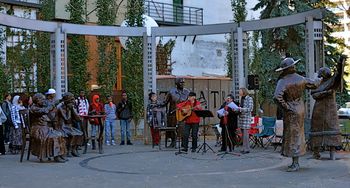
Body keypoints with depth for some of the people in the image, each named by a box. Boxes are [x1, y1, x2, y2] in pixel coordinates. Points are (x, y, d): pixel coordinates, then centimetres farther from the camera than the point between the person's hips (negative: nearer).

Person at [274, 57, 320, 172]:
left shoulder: (283, 82, -17)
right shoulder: (301, 79, 1)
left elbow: (277, 97, -31)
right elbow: (314, 84, 17)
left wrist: (285, 106, -17)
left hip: (290, 112, -6)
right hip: (301, 110, 7)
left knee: (292, 136, -2)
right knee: (298, 134, 14)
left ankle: (295, 164, 0)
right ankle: (296, 162, 21)